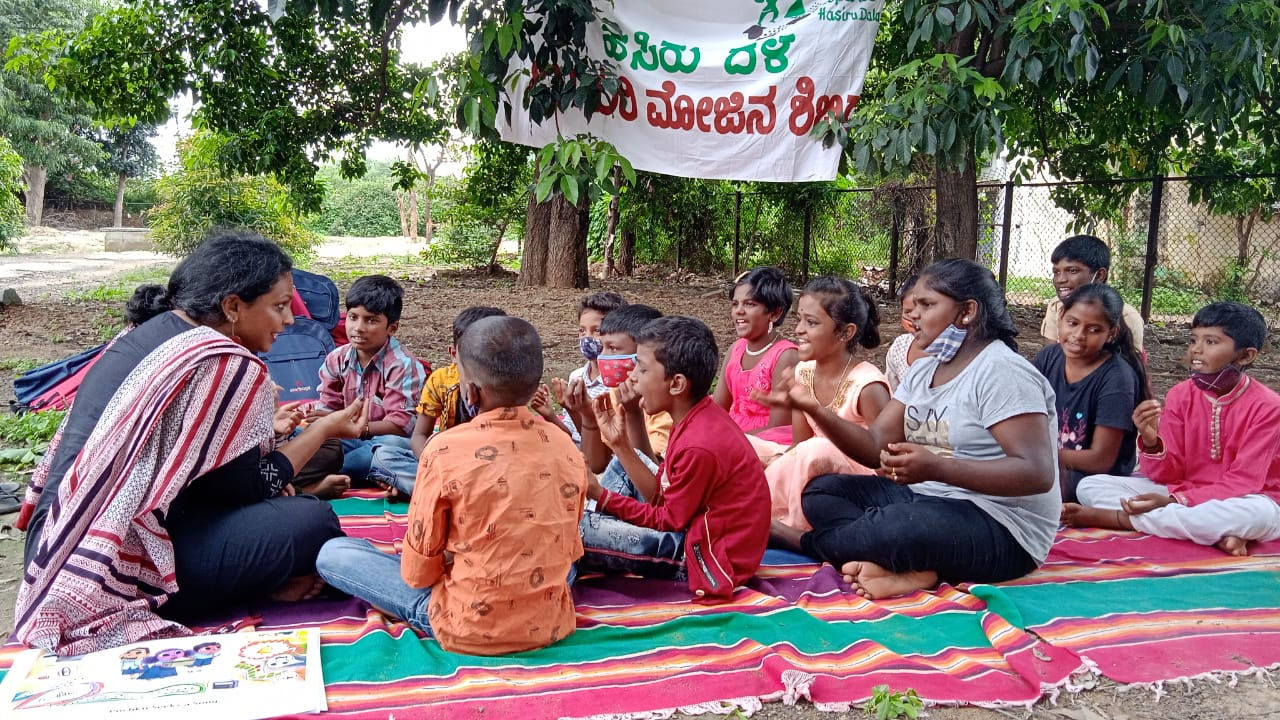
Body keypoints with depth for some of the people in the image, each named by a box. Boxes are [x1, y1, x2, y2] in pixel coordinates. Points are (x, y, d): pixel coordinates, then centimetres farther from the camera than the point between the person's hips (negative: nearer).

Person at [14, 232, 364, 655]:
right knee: (311, 521, -14)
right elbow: (246, 488, -8)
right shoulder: (228, 366, -17)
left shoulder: (148, 331, 9)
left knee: (278, 502, 18)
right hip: (121, 572, -9)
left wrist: (261, 429, 23)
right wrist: (324, 429, 3)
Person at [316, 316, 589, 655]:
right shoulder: (567, 449, -6)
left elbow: (417, 573, -9)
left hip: (468, 631, -5)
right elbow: (568, 550, 8)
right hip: (552, 625, 6)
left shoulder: (446, 450, -18)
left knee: (333, 553, 8)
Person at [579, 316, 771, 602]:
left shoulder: (700, 446, -27)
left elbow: (668, 520, -16)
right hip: (700, 525, 10)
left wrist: (600, 494, -14)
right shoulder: (698, 418, 2)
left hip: (707, 556, -10)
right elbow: (660, 496, 4)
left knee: (577, 529, -19)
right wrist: (620, 444, -1)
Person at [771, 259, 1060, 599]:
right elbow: (876, 447, 4)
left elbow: (1037, 474, -24)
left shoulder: (1001, 371, -14)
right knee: (821, 491, -3)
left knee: (897, 525, -37)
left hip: (1000, 529, -9)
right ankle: (912, 568, -23)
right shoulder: (923, 370, 11)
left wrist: (937, 468, -34)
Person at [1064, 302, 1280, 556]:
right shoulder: (1180, 395, -1)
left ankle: (1118, 518, -30)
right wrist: (1151, 442, -24)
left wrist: (1174, 501, -26)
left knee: (1259, 513, -41)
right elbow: (1168, 475, -2)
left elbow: (1244, 482, -17)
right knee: (1090, 486, -14)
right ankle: (1216, 534, -27)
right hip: (1181, 493, 4)